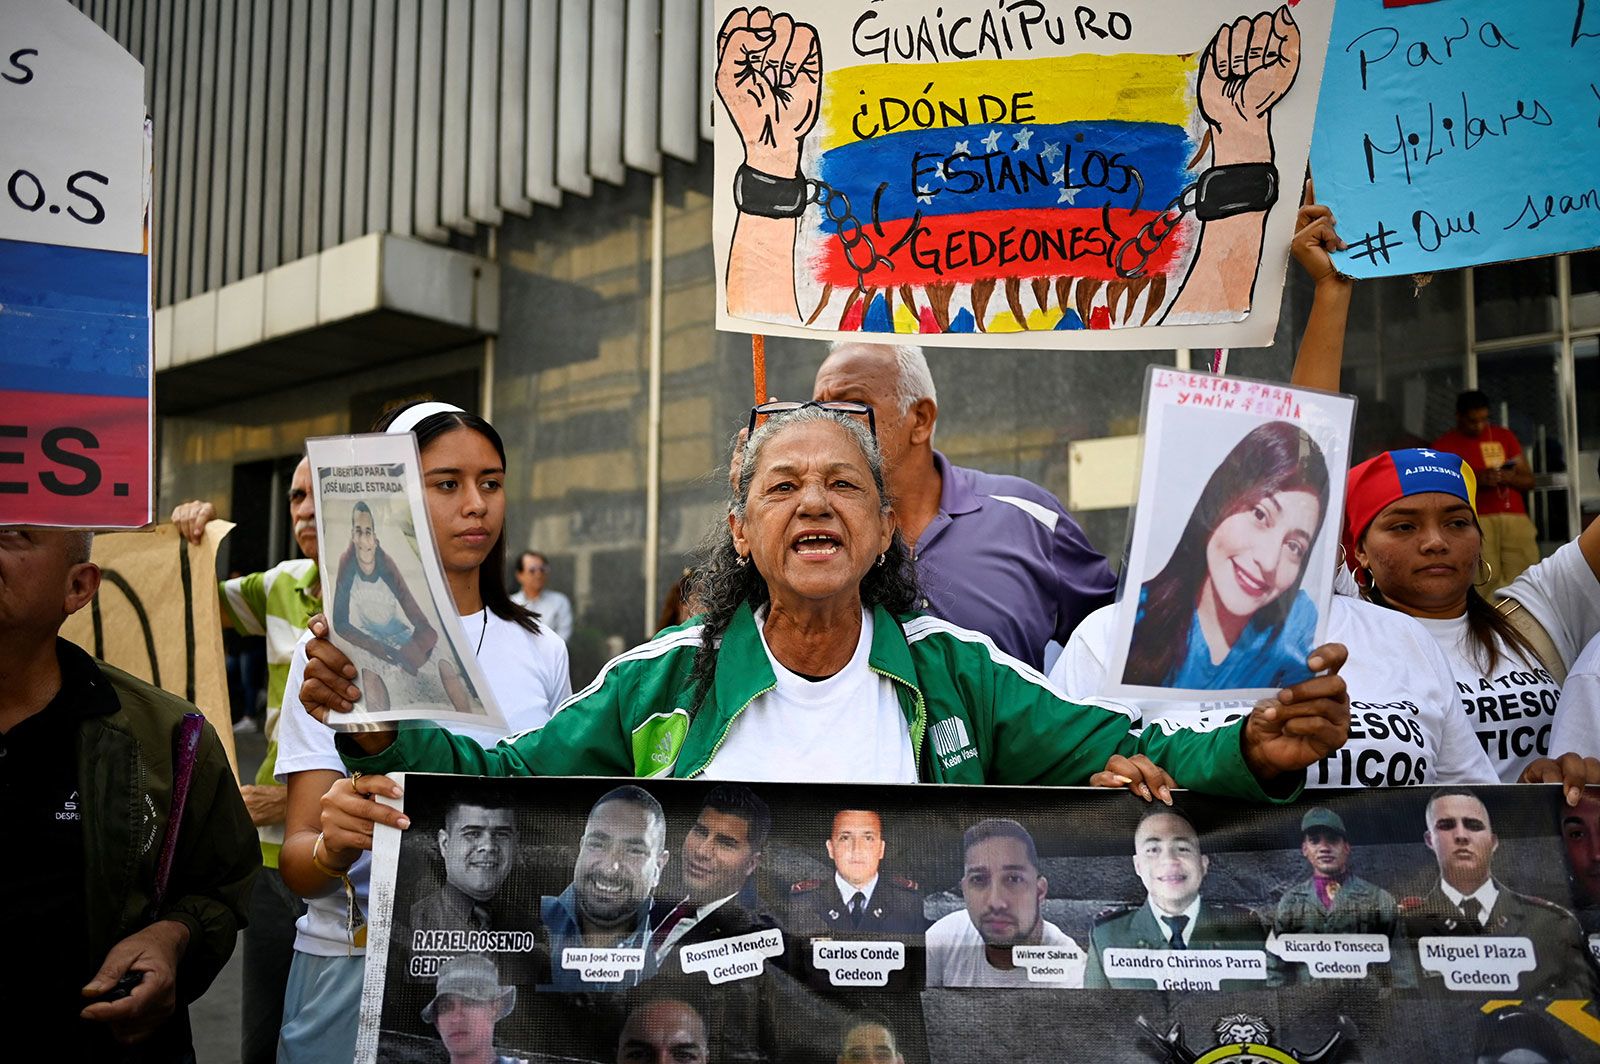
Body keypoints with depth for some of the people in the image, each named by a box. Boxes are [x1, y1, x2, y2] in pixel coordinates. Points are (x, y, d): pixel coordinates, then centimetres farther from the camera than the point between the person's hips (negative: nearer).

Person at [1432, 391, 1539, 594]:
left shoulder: (1504, 436, 20)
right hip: (1475, 518, -3)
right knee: (1486, 578, -18)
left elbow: (1529, 480, 17)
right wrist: (1476, 480, -11)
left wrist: (1507, 477, -4)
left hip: (1514, 516, 3)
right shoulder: (1444, 444, 10)